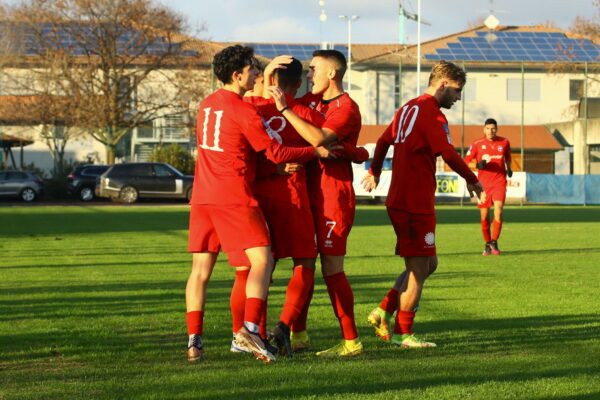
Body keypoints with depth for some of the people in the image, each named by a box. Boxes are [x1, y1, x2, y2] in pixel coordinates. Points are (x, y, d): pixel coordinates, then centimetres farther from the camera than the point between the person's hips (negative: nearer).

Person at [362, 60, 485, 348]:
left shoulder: (408, 108, 15)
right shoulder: (432, 113, -13)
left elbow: (384, 141, 27)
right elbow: (448, 154, -20)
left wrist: (375, 172, 42)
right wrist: (472, 181, -6)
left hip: (398, 201, 10)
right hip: (416, 203, -10)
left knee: (428, 264, 16)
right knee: (419, 268, -2)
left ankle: (384, 311, 15)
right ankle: (402, 333, 5)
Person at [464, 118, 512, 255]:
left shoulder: (504, 142, 4)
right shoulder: (477, 144, -1)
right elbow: (465, 162, 0)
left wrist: (508, 168, 5)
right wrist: (478, 165, -18)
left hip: (499, 182, 0)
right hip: (483, 183, 0)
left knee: (498, 212, -18)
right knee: (484, 216, 3)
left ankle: (494, 243, -6)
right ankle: (487, 244, 21)